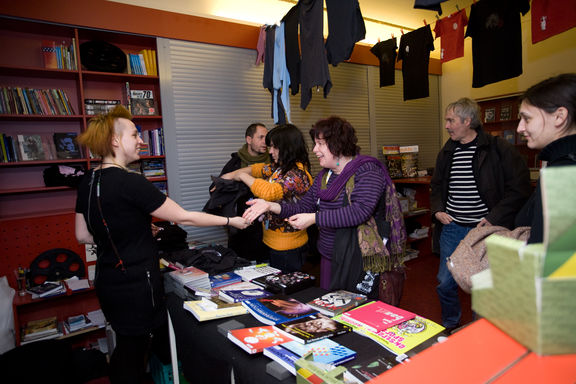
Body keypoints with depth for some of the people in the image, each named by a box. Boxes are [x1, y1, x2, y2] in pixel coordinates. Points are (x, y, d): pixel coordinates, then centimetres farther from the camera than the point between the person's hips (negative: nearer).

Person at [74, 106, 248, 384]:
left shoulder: (88, 182, 3)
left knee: (126, 347, 23)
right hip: (136, 285, -8)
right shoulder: (129, 183, -23)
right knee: (133, 350, 9)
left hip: (107, 282, 8)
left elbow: (83, 236, 10)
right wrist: (231, 221, -10)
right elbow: (183, 217, -19)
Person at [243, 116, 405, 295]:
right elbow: (303, 208, 8)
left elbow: (360, 212, -28)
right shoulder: (324, 176, 10)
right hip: (329, 259, 7)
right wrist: (270, 206, -7)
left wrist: (314, 219, -27)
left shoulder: (366, 171, -14)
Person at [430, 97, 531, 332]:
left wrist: (493, 218, -15)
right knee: (445, 283, 10)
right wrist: (437, 210, 4)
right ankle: (450, 326, 35)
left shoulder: (499, 149, -8)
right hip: (451, 228, 5)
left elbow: (519, 189, -9)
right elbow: (436, 186, 21)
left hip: (484, 229, -4)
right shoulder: (447, 153, 9)